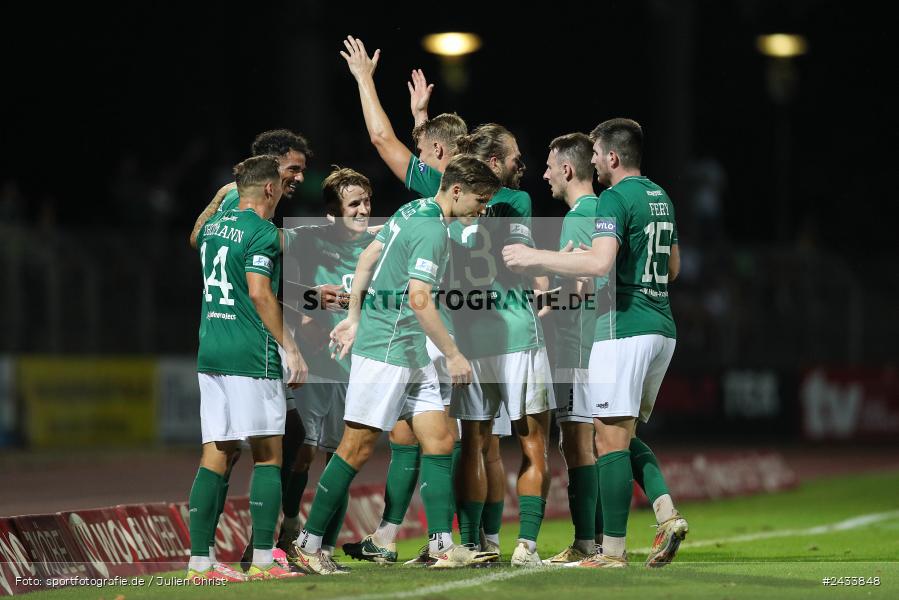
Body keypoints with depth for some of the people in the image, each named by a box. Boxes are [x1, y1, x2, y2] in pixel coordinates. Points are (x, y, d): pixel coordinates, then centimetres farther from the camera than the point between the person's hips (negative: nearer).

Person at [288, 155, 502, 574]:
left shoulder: (413, 211, 11)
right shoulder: (432, 230, -18)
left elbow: (369, 255, 17)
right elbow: (418, 299, -25)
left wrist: (354, 319, 20)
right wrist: (453, 354, -18)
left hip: (411, 355, 10)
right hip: (385, 350, -10)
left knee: (439, 441, 3)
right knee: (358, 448, -4)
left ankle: (443, 545, 1)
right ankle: (308, 544, 3)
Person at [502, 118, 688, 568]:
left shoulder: (615, 198, -11)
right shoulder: (660, 198, 17)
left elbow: (599, 263, -25)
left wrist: (535, 257, -17)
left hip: (625, 327, -9)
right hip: (661, 328, 9)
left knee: (610, 439, -6)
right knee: (624, 436, 17)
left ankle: (613, 550, -6)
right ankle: (666, 513, -2)